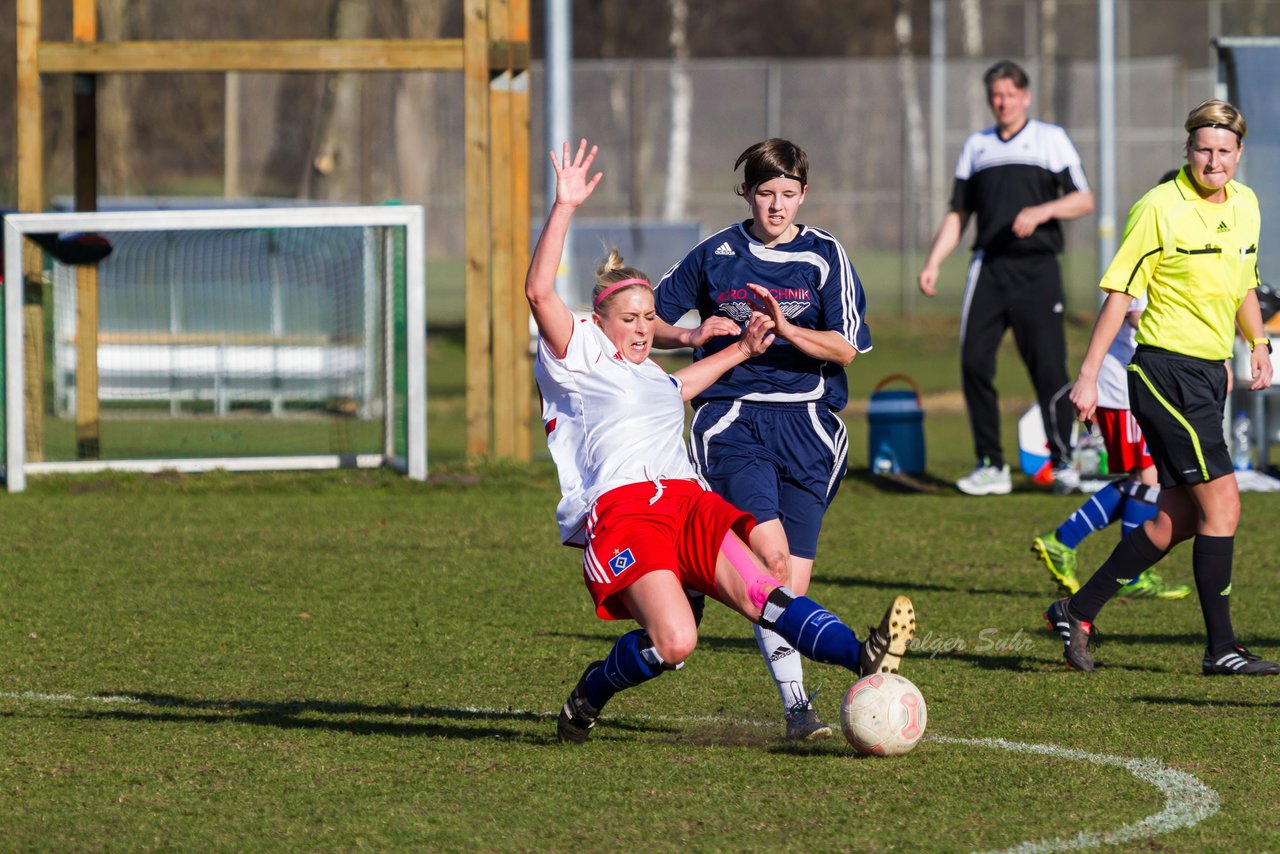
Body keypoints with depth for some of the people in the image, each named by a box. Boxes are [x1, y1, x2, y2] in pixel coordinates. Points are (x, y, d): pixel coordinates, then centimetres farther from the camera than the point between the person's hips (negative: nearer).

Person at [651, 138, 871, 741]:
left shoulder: (825, 256, 7)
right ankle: (796, 701, -26)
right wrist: (693, 337, -4)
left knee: (794, 578, -1)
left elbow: (846, 349, 0)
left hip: (806, 423, 1)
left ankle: (794, 712, 13)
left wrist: (786, 329, -16)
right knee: (771, 554, -22)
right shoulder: (716, 255, 9)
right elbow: (648, 320, 16)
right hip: (732, 419, -1)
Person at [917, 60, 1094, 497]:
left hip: (1037, 268, -3)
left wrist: (1041, 211, -14)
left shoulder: (1051, 139, 8)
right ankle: (990, 466, 1)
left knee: (1048, 368, -9)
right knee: (974, 363, -6)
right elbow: (958, 214, 18)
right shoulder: (976, 147, 17)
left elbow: (1084, 200, 3)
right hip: (988, 267, 3)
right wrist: (933, 263, 6)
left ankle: (1063, 462, 2)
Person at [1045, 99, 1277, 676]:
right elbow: (1119, 292, -10)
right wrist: (1089, 374, -13)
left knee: (1177, 520, 8)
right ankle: (1221, 648, -5)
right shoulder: (1160, 208, -12)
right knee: (1222, 503, -11)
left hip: (1211, 371, 8)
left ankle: (1077, 612, 20)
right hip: (1166, 370, -8)